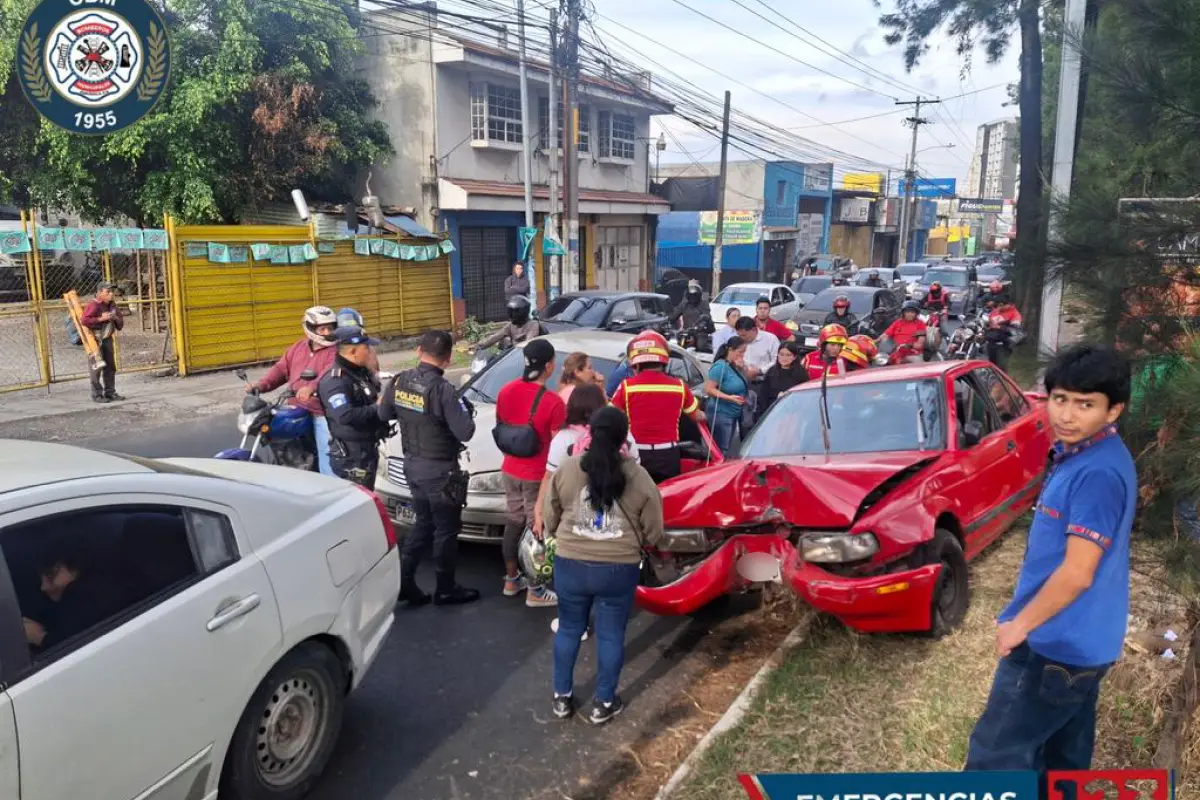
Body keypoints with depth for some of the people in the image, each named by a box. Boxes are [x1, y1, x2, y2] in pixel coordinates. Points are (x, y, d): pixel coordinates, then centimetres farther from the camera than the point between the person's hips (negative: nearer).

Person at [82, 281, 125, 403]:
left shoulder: (112, 305, 8)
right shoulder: (93, 305, -16)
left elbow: (120, 324, 17)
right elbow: (84, 320, -26)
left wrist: (116, 318, -5)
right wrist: (101, 318, -25)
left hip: (107, 339, 8)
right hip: (95, 340, -8)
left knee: (110, 367, 10)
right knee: (97, 367, -5)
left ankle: (110, 392, 19)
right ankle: (97, 395, 1)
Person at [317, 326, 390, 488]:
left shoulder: (364, 372, 9)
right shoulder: (334, 381, -21)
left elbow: (376, 399, 18)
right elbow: (345, 416, -34)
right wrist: (376, 408, -22)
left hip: (369, 448, 10)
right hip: (350, 455, -10)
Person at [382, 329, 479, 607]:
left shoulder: (400, 380, -2)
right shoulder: (442, 389, -23)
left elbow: (384, 414, 12)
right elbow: (464, 433, -21)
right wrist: (465, 411, -3)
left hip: (412, 465, 7)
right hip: (440, 470, -7)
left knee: (424, 523, 21)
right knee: (445, 529, 8)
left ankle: (402, 579, 19)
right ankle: (446, 590, 20)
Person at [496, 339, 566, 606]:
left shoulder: (506, 391, -2)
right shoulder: (553, 402, -22)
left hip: (510, 470, 6)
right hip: (538, 476, -6)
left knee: (514, 522, 20)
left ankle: (511, 580, 33)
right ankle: (535, 592, 16)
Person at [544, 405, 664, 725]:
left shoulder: (567, 469, -5)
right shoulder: (639, 477, -7)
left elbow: (550, 520, 5)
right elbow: (653, 533, -1)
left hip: (570, 565, 1)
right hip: (619, 570, -1)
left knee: (569, 629, 18)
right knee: (611, 635, 13)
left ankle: (562, 697, 29)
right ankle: (603, 703, 24)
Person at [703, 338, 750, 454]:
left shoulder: (735, 366, 10)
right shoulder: (720, 366, -15)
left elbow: (742, 386, 17)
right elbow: (708, 389, -20)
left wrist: (742, 368, 4)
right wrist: (729, 397, -26)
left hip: (733, 414, 9)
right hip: (721, 413, -9)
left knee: (729, 450, 12)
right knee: (721, 450, -10)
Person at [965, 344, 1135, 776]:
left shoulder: (1098, 473, -25)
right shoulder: (1079, 455, 7)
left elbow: (1077, 573, -25)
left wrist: (1020, 624, -13)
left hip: (1057, 644, -10)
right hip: (1078, 640, 10)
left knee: (996, 754, -1)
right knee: (1064, 756, 22)